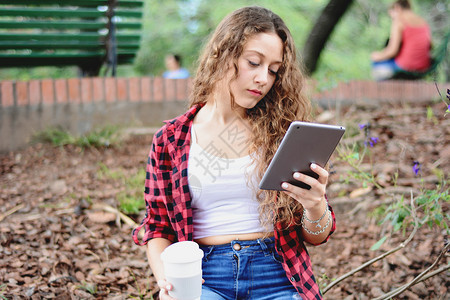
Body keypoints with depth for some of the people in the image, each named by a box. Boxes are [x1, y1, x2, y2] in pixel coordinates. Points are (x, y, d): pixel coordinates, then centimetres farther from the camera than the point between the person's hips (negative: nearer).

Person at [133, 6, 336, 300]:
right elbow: (157, 227, 12)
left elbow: (316, 237, 9)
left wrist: (316, 207, -14)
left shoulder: (283, 132, 6)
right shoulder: (171, 140, 5)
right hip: (205, 276, -1)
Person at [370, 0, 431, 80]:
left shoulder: (399, 21, -7)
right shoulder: (424, 22, 11)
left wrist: (379, 56, 4)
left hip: (405, 65, -6)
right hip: (423, 67, 6)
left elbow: (393, 50, -13)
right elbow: (429, 46, 12)